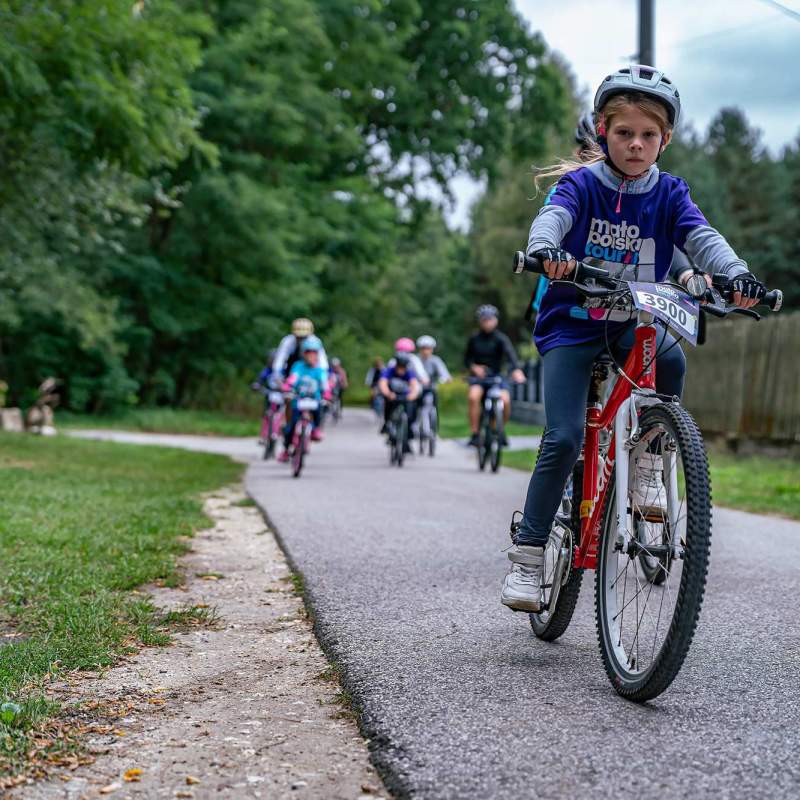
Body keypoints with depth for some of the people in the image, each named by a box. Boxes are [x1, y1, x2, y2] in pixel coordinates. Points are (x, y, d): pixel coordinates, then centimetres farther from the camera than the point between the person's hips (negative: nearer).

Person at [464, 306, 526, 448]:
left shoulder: (501, 338, -7)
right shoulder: (474, 339, 2)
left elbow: (510, 353, -25)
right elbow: (467, 359, 9)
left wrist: (516, 369, -45)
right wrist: (473, 367, -16)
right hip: (478, 376, 1)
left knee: (505, 400, -26)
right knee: (473, 396, -31)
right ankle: (474, 434, -22)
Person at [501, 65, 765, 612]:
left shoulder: (669, 194, 2)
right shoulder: (581, 184, -5)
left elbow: (702, 236, -14)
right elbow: (552, 217, -25)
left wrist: (737, 274, -36)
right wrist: (545, 250, -50)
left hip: (633, 324, 2)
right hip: (572, 324, -2)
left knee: (670, 357, -33)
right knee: (565, 437, -15)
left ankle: (650, 463, -9)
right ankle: (528, 554, -4)